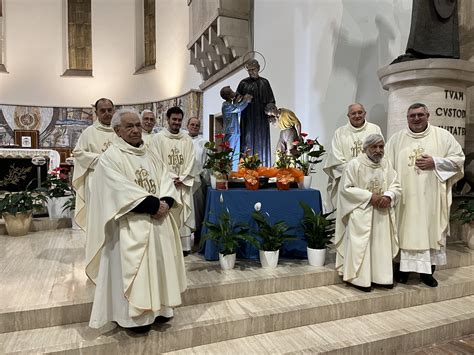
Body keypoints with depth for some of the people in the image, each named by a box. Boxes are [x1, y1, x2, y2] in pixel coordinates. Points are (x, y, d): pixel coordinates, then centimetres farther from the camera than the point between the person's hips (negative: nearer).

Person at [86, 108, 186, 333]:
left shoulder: (149, 155, 14)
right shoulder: (110, 158, -6)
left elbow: (166, 181, 7)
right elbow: (122, 190, -18)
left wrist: (165, 203, -13)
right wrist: (154, 204, -20)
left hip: (158, 221, 6)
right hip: (131, 225, -6)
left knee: (159, 262, 10)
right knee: (134, 267, -2)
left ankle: (158, 308, 23)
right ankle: (134, 315, 11)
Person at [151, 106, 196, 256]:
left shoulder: (187, 139, 9)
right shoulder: (158, 138, 0)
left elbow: (190, 162, 5)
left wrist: (181, 179, -7)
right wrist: (172, 178, -11)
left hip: (184, 185, 3)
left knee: (183, 214, 3)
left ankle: (184, 246, 10)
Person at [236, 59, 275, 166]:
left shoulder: (264, 82, 9)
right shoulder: (244, 83, 6)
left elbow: (271, 100, 10)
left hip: (261, 117, 1)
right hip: (248, 117, -1)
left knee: (261, 141, 2)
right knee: (248, 140, -4)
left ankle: (263, 167, 7)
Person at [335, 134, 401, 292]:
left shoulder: (387, 164, 7)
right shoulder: (354, 164, -9)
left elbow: (396, 186, 7)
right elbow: (347, 188, -12)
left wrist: (388, 196, -15)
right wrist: (369, 196, -17)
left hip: (382, 213, 5)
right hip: (361, 213, -5)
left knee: (382, 245, 8)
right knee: (360, 245, -4)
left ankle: (381, 276, 19)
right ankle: (359, 278, 5)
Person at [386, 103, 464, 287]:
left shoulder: (442, 136, 4)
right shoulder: (396, 138, 7)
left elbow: (459, 158, 3)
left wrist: (435, 163, -11)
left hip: (431, 196, 0)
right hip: (405, 196, 0)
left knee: (431, 229, 4)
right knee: (406, 230, 5)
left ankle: (427, 271, 17)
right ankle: (404, 267, 16)